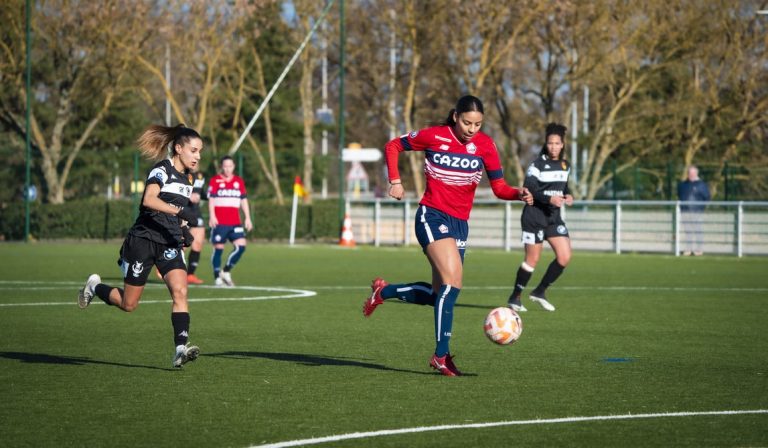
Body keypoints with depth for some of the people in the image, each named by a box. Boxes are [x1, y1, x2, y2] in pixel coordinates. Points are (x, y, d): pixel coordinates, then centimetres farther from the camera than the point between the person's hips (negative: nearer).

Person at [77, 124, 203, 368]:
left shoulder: (185, 179, 13)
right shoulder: (162, 170, -11)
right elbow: (149, 200, -30)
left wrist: (183, 231, 13)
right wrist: (180, 211, -39)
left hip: (169, 244, 6)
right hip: (143, 240, -6)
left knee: (180, 291, -18)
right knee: (129, 304, 4)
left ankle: (181, 348, -25)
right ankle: (95, 286, 34)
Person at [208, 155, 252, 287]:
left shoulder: (239, 181, 14)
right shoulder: (215, 181, 2)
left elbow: (244, 200, 16)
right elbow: (211, 199, -3)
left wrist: (248, 218, 10)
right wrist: (212, 216, -15)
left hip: (235, 222, 4)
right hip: (219, 222, -4)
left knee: (241, 245, -9)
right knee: (218, 248, -1)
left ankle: (226, 271, 6)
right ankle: (218, 278, 7)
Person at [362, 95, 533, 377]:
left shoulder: (485, 145, 0)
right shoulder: (433, 137, -8)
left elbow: (499, 187, 1)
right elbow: (393, 147, 7)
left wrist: (519, 194, -19)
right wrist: (395, 181, -4)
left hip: (460, 223, 6)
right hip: (432, 216, -6)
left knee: (440, 294, 9)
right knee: (453, 281, -23)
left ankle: (383, 291, 33)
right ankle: (441, 356, -19)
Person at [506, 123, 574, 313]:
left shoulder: (565, 165, 11)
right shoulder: (538, 164, -10)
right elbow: (528, 188, -18)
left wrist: (568, 195, 2)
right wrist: (549, 198, -30)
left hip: (554, 217, 6)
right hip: (535, 216, -6)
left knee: (564, 257, -3)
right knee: (532, 259, -4)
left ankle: (540, 292, 13)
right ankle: (515, 297, 11)